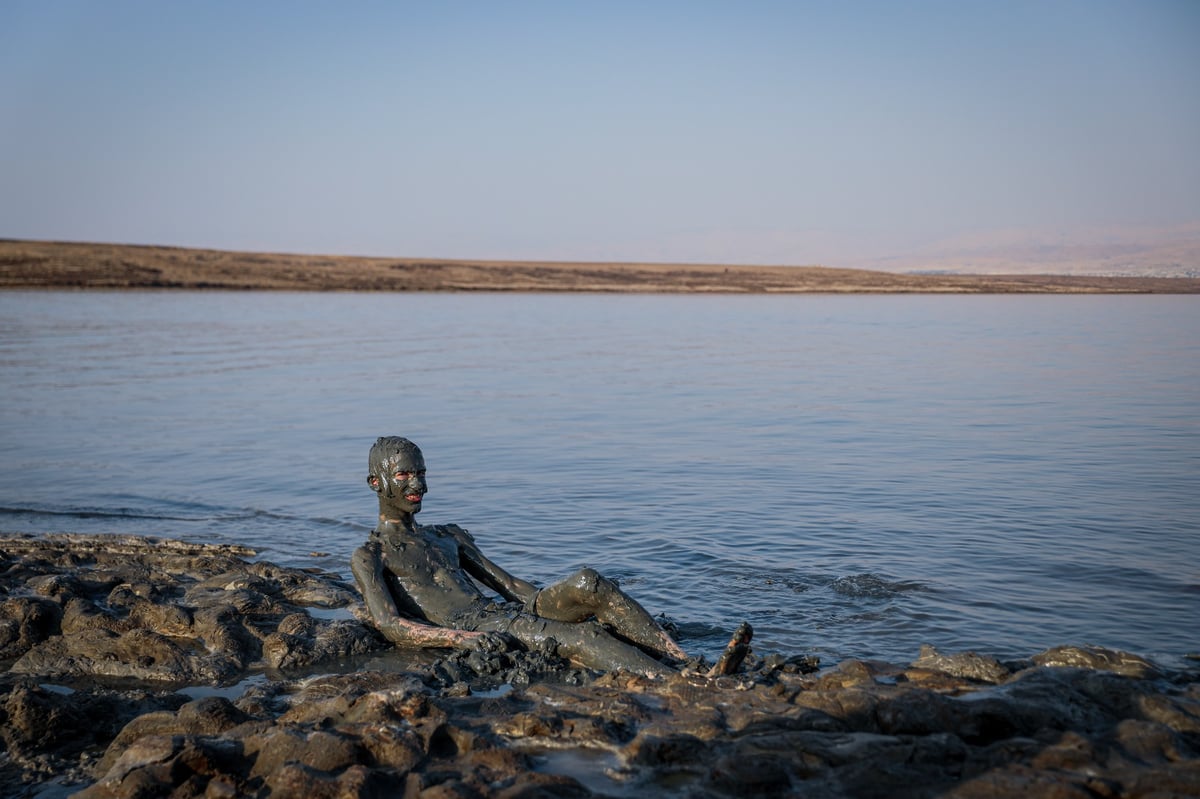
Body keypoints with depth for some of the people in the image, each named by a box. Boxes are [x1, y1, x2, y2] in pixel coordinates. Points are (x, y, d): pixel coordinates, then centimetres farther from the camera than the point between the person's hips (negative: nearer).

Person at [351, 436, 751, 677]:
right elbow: (390, 625, -9)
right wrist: (463, 639, -24)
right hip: (468, 631, -6)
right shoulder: (369, 557, 7)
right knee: (581, 636, -30)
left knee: (587, 583, -23)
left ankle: (683, 660, -31)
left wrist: (554, 603, 10)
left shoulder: (448, 536, 28)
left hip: (507, 612, 6)